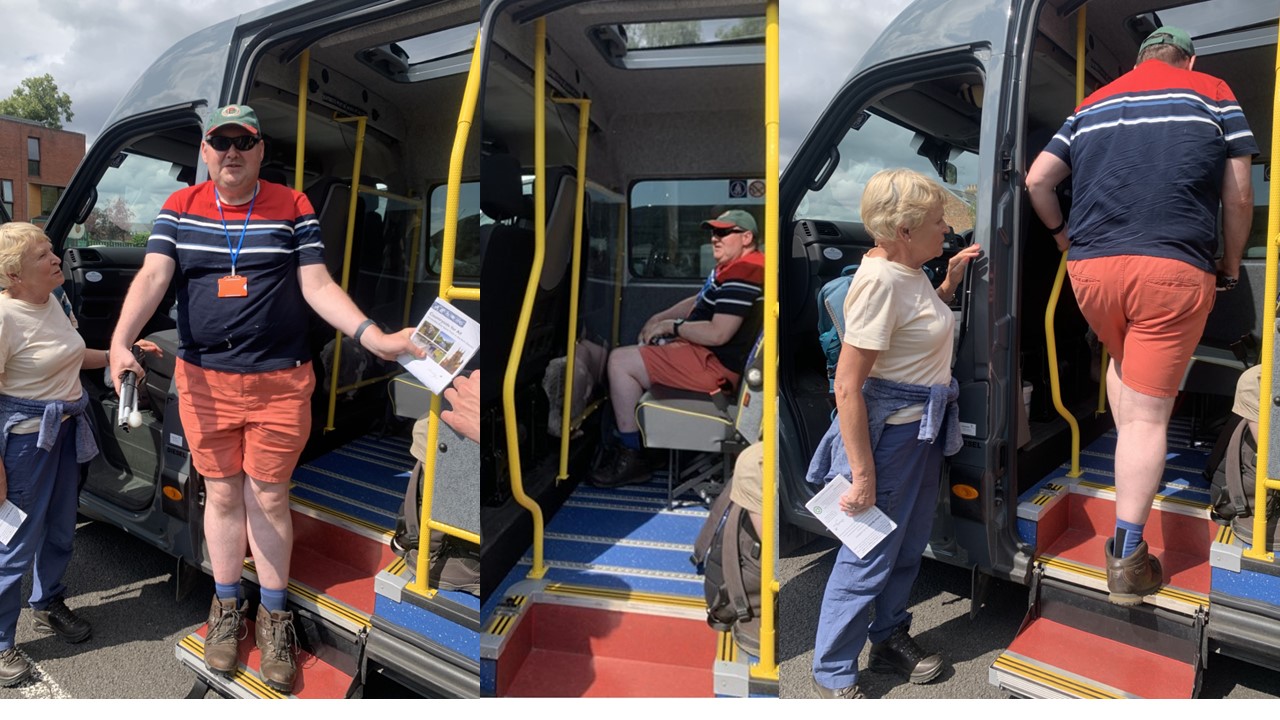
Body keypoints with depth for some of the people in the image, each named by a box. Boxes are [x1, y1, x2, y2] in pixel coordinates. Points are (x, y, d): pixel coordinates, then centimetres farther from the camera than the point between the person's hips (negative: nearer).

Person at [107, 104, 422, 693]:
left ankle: (274, 614, 26)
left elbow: (317, 285, -5)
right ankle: (226, 606, 33)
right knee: (222, 495, 13)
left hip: (280, 380, -1)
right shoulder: (180, 209, 4)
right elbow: (152, 278, -7)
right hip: (204, 380, 2)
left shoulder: (293, 207, 1)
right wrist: (120, 342, -25)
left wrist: (373, 336, -21)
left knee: (269, 497, 8)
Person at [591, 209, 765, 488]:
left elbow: (718, 334, -27)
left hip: (716, 365, -12)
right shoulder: (732, 267, 15)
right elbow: (698, 301, 26)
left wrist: (672, 326, -13)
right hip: (710, 355, 12)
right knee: (634, 352, 26)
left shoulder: (742, 275, -20)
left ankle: (632, 457, -8)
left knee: (620, 362, -14)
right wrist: (660, 318, 12)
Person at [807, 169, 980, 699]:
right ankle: (832, 674, 20)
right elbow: (847, 385, -26)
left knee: (908, 546, 21)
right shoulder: (879, 280, -23)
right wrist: (862, 473, -25)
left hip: (925, 430, 10)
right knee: (870, 556, 2)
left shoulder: (909, 271, 6)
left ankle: (889, 639, 42)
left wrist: (951, 281, 13)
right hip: (890, 434, -9)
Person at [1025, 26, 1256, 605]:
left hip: (1091, 269, 3)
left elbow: (1037, 179, 14)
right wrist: (1231, 265, 20)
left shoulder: (1092, 105, 19)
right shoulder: (1213, 94, 11)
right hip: (1173, 269, -3)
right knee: (1148, 412, -1)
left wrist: (1062, 234, 27)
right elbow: (1239, 197, 8)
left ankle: (1131, 464, 24)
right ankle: (1126, 561, 1)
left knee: (1122, 358, 33)